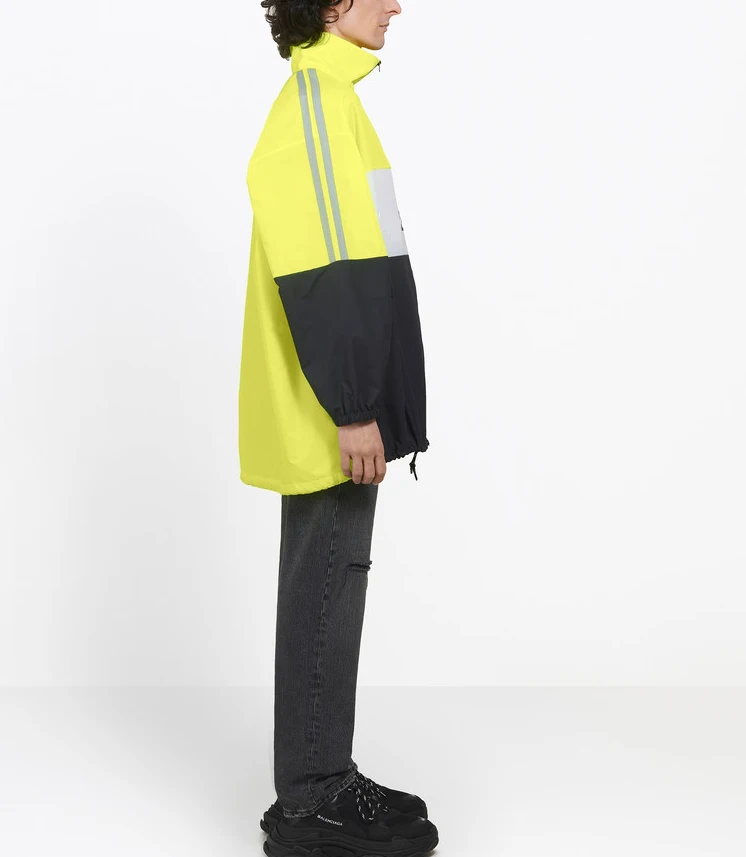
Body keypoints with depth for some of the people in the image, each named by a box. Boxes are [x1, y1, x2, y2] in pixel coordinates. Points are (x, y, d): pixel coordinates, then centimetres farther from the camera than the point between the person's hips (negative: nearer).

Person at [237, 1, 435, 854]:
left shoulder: (325, 96, 18)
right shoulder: (317, 94, -13)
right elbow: (315, 267, -21)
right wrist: (351, 407, -22)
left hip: (333, 409, 10)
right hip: (329, 413, -10)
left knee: (330, 584, 13)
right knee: (326, 588, -3)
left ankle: (324, 781, 23)